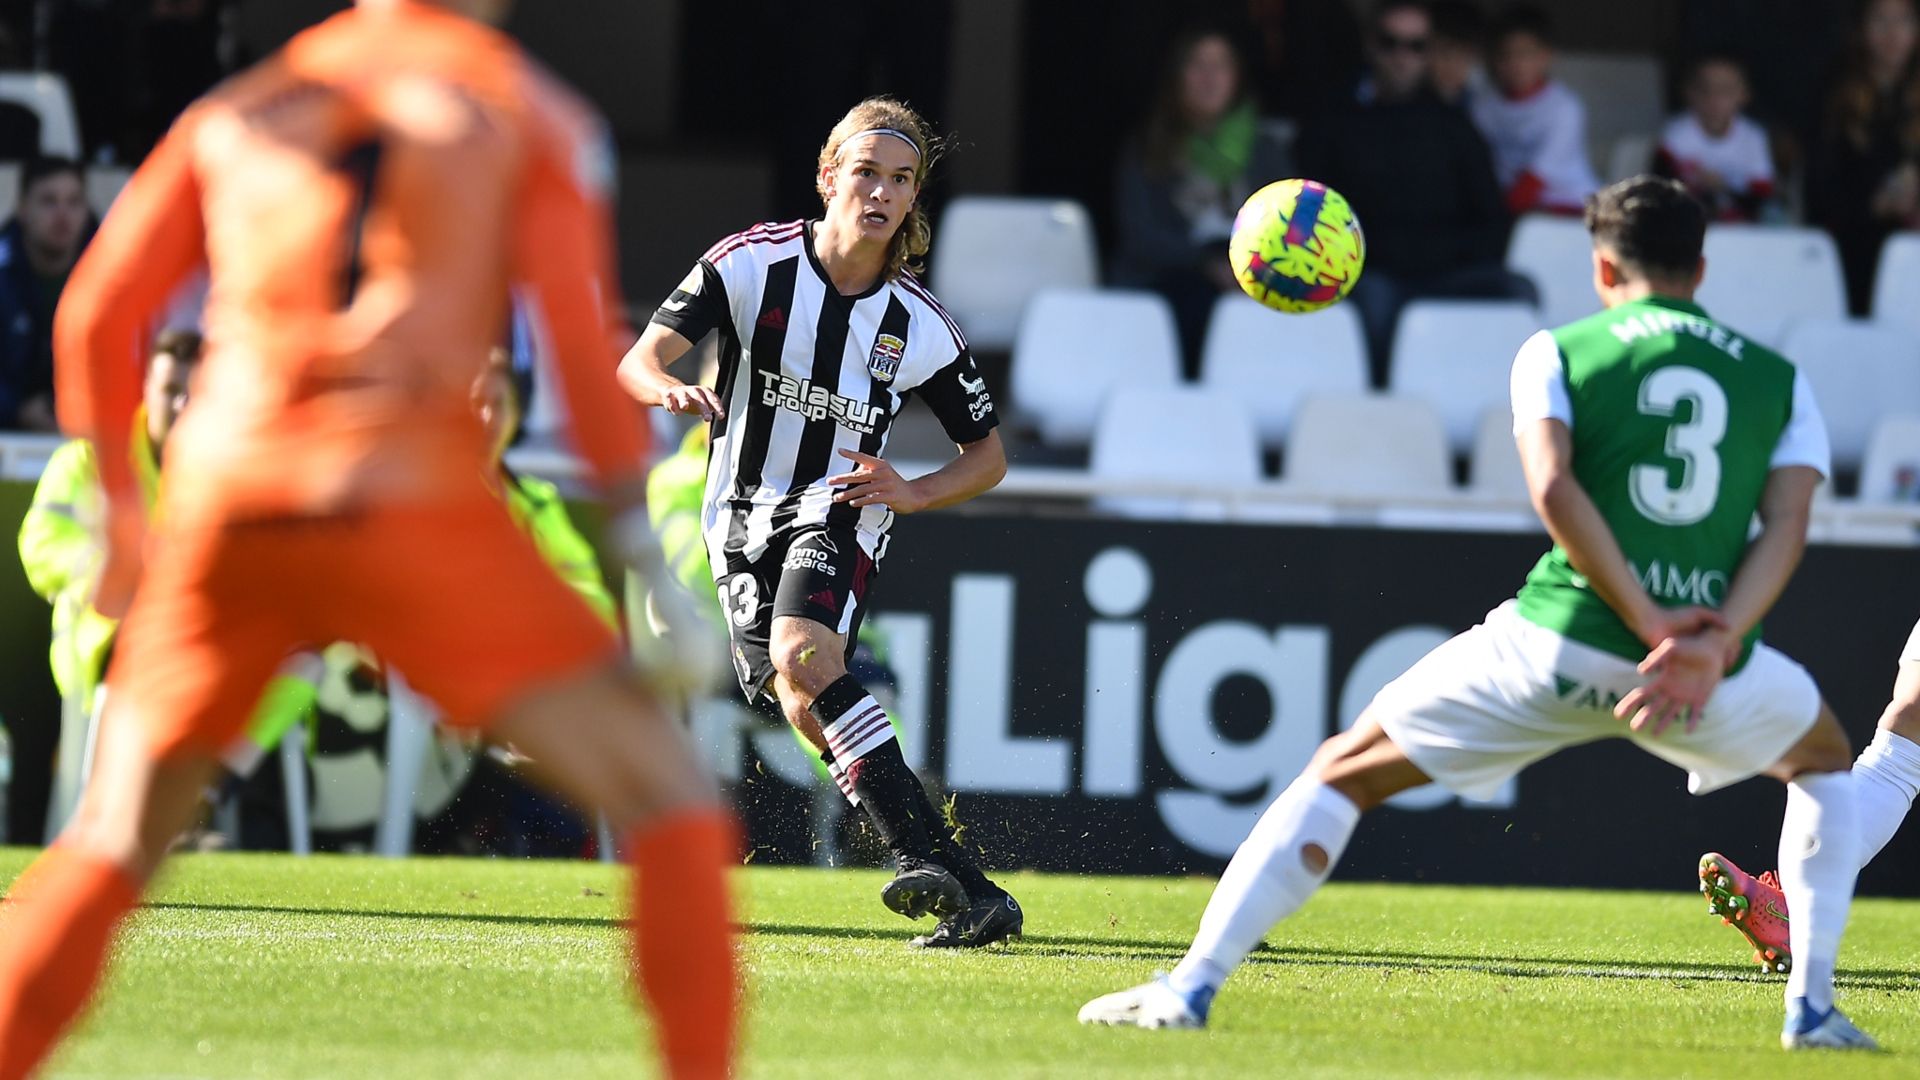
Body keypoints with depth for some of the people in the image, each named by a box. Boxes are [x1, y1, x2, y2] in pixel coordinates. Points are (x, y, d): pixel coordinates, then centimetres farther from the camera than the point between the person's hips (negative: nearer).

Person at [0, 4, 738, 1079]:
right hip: (412, 511, -3)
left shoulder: (237, 113, 19)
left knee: (113, 849, 21)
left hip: (224, 508, 4)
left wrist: (119, 511, 29)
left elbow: (96, 318, 16)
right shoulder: (529, 112, 10)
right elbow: (583, 335, -2)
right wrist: (651, 562, -2)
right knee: (675, 805, 6)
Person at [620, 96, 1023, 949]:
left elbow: (988, 454, 6)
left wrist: (911, 492, -14)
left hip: (840, 512, -2)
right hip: (741, 518, 2)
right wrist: (671, 390, -36)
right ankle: (971, 895, -13)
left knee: (803, 658, -30)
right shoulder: (751, 264, -9)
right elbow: (637, 364, -12)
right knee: (805, 709, -14)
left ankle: (926, 859, -36)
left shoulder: (919, 326, -6)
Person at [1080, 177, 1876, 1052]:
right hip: (1711, 679, 2)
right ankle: (1811, 1008, 24)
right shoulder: (1779, 381, 15)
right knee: (1822, 759, 35)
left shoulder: (1557, 353, 8)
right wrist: (1714, 648, -11)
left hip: (1558, 647, -2)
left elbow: (1554, 490, -10)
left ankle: (1191, 987, 2)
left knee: (1343, 772, 13)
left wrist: (1650, 623, -12)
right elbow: (1786, 529, -1)